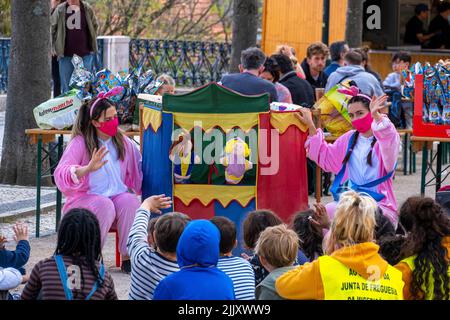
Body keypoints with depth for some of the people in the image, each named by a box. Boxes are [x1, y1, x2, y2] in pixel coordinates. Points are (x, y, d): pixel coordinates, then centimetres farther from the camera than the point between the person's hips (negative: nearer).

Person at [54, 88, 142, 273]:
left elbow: (138, 176, 18)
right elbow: (60, 176, -20)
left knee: (130, 202, -30)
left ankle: (128, 257, -21)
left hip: (118, 195, 4)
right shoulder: (80, 143, -6)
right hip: (85, 199, -3)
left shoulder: (123, 142, 10)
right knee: (104, 205, -36)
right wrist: (88, 168, -35)